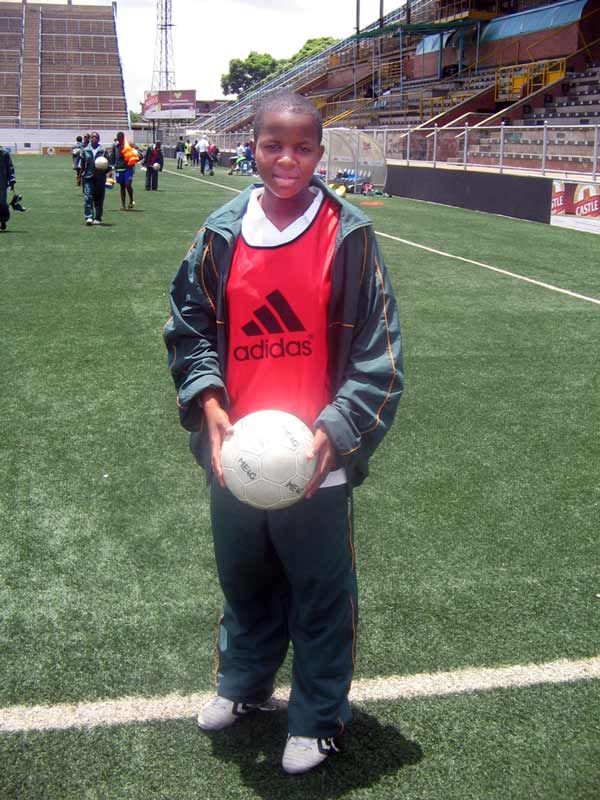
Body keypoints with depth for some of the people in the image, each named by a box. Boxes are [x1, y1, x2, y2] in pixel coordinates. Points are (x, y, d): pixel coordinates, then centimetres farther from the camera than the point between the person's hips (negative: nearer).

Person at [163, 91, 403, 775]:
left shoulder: (348, 235, -8)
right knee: (244, 579, 22)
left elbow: (377, 351, -7)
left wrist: (335, 431, -17)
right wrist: (208, 400, -8)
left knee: (320, 591, 10)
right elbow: (189, 324, 7)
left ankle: (318, 718, 32)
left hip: (317, 461, -3)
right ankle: (244, 684, 47)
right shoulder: (223, 231, 0)